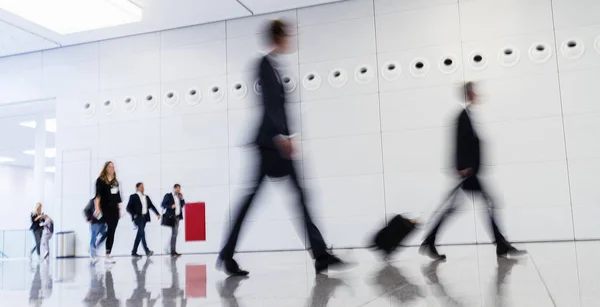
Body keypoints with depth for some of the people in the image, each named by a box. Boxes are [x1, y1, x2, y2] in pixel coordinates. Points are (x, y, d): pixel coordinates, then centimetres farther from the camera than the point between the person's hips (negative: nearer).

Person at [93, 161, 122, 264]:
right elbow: (98, 195, -13)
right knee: (108, 231, -13)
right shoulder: (100, 180, -2)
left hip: (114, 210, 6)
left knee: (111, 232, 5)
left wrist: (119, 210, 16)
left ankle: (108, 254, 9)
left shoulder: (115, 181, 15)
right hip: (105, 209, -6)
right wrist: (97, 208, -24)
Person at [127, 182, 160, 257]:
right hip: (138, 217, -6)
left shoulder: (146, 197, 16)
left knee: (139, 235, 8)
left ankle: (134, 252, 15)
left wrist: (157, 214, 2)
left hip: (144, 217, 6)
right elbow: (128, 208, -3)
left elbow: (152, 206, 13)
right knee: (142, 233, -16)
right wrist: (134, 214, -15)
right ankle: (147, 251, -22)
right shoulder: (133, 197, 0)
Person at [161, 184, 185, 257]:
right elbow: (163, 204, -6)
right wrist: (171, 206, -19)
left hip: (177, 216, 6)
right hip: (172, 217, -6)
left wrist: (182, 199, 0)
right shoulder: (168, 195, -3)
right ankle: (173, 251, -8)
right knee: (174, 233, -10)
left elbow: (182, 205, 15)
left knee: (175, 233, 8)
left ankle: (173, 251, 12)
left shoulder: (179, 196, 14)